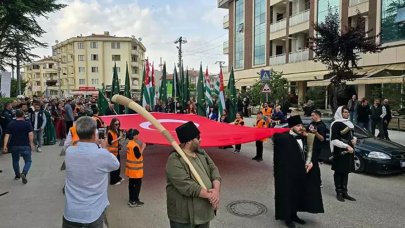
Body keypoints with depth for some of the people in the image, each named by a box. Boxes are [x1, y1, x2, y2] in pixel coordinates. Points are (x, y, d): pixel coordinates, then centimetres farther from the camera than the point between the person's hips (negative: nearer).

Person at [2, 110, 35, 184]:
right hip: (25, 146, -3)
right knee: (28, 161, 6)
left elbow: (7, 135, -3)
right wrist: (31, 144, -8)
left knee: (15, 160, 21)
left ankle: (17, 175, 31)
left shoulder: (10, 124, 4)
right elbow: (30, 134, -13)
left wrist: (5, 146, -5)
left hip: (14, 146, 3)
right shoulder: (27, 124, -3)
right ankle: (24, 173, -18)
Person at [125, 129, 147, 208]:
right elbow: (138, 156, -19)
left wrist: (140, 148, 7)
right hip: (136, 169, -9)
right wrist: (142, 148, -13)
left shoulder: (129, 143, 7)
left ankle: (131, 200, 24)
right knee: (137, 185, 2)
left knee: (131, 184, 15)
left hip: (131, 168, 9)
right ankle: (135, 201, 8)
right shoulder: (135, 145, -22)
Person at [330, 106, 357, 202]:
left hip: (349, 151, 7)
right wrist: (346, 146, -20)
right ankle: (339, 192, 8)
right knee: (339, 172, 0)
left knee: (346, 172, 11)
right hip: (339, 152, -7)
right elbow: (334, 140, -15)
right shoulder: (336, 124, -10)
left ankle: (344, 192, 19)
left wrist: (354, 139, 3)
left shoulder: (349, 123, 14)